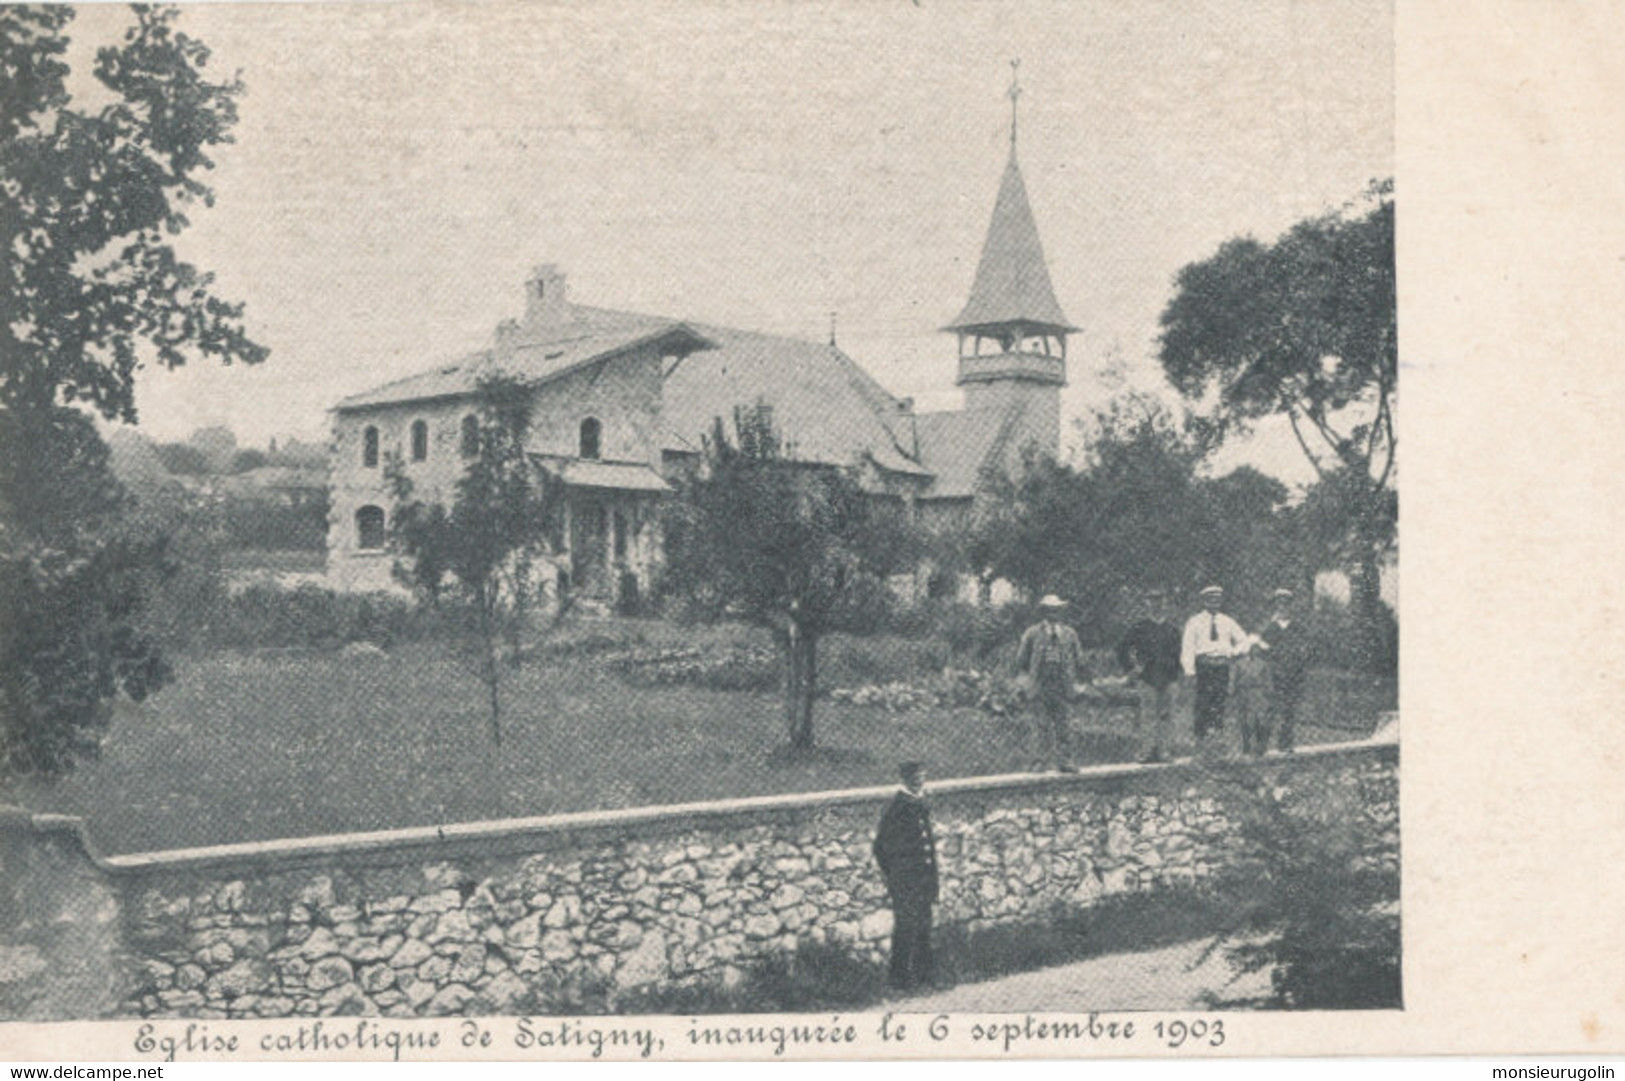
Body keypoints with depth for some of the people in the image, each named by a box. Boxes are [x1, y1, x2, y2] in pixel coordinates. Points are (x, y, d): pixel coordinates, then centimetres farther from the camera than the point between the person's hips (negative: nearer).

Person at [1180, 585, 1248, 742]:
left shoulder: (1227, 622, 14)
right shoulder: (1194, 622, 5)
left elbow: (1242, 640, 25)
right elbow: (1188, 646, 0)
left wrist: (1233, 651, 6)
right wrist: (1189, 668, -10)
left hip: (1222, 663, 3)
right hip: (1203, 663, -3)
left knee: (1220, 697, -3)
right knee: (1203, 700, -6)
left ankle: (1217, 729, 1)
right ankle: (1201, 735, -3)